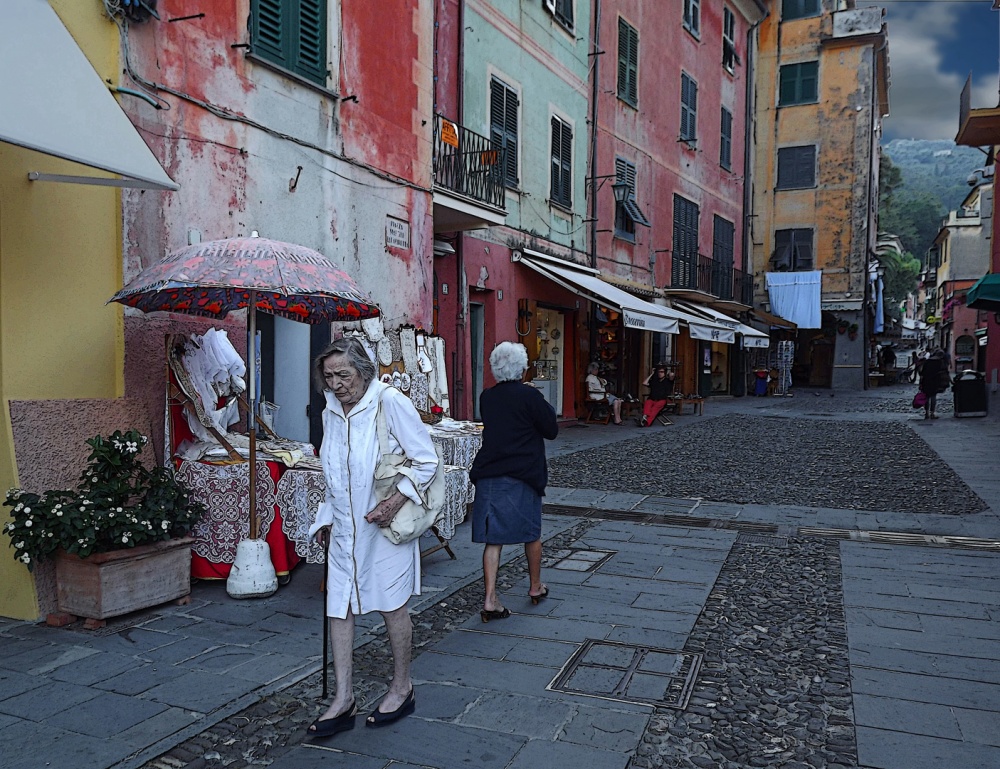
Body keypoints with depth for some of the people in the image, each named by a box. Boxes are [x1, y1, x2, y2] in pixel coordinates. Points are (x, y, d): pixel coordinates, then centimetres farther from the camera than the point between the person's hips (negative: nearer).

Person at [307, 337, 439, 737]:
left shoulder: (390, 402, -14)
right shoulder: (330, 413, 7)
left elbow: (426, 460, -12)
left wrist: (396, 500, -21)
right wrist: (327, 518, 14)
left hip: (385, 525, -6)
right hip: (344, 528, 6)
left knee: (392, 606, 7)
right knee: (338, 608, 4)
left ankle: (402, 689, 27)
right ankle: (343, 700, 15)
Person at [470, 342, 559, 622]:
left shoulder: (486, 397, 5)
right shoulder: (529, 395, -11)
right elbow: (551, 431, -4)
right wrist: (547, 408, 12)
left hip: (488, 475, 4)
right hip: (522, 476, -3)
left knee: (492, 538, 5)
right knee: (532, 533, 16)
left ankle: (490, 600, 0)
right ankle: (536, 587, 32)